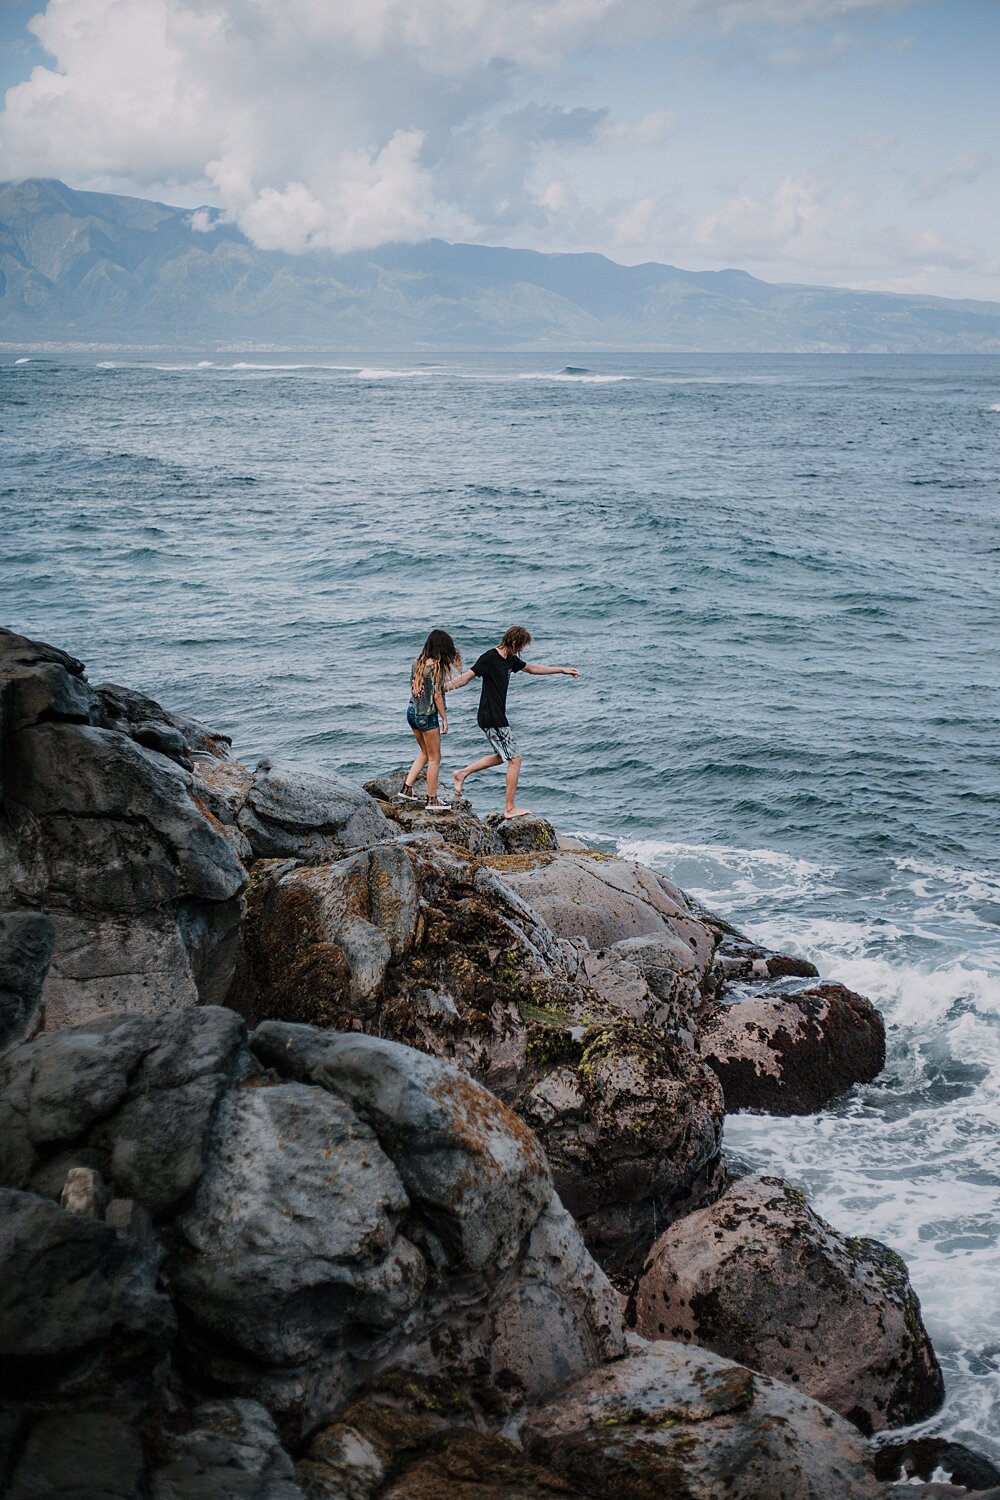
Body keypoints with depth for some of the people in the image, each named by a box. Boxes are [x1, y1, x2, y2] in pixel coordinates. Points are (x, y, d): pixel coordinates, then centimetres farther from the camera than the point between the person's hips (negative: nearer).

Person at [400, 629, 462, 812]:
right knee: (434, 758, 5)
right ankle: (432, 800, 10)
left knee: (425, 753, 24)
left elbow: (414, 689, 9)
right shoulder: (437, 667, -17)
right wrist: (444, 718, -8)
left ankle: (407, 788, 19)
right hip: (427, 716, -7)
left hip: (412, 712, 7)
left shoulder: (417, 664, 4)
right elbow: (437, 696, -17)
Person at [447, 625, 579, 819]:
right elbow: (467, 676, -21)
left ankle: (461, 774, 31)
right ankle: (510, 808, 1)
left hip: (497, 717, 10)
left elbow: (531, 668, 24)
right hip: (492, 718, -10)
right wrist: (442, 688, -32)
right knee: (515, 759, -5)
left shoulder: (510, 659, 10)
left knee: (501, 756, 25)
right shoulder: (489, 658, -18)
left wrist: (562, 670, 29)